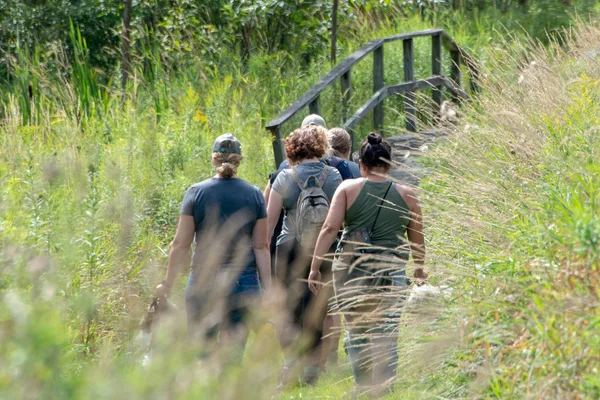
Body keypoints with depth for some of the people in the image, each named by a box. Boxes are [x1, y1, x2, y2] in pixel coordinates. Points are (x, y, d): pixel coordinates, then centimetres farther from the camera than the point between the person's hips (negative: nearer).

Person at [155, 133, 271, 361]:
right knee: (232, 357, 4)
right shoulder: (254, 195, 2)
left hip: (204, 283, -1)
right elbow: (261, 247, 2)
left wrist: (168, 284, 4)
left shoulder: (196, 192, -3)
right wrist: (268, 288, 8)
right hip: (244, 284, 1)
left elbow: (180, 244, -3)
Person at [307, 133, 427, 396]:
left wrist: (315, 266, -5)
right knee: (385, 335, -1)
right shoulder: (406, 195, 3)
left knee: (356, 332, 16)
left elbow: (330, 228, -7)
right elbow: (416, 239, 12)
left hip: (349, 268, 1)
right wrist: (419, 269, 28)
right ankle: (383, 389, -10)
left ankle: (362, 388, 23)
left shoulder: (348, 188, 1)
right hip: (390, 271, -1)